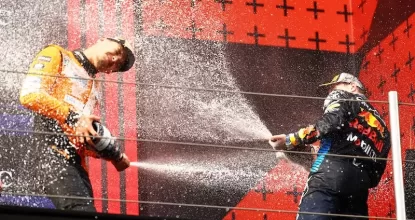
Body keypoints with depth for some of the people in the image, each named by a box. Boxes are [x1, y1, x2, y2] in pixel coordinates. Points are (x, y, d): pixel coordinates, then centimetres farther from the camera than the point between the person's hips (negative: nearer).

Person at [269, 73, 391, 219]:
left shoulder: (345, 100, 15)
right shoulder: (381, 127, 34)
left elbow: (329, 124, -7)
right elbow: (377, 169, 23)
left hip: (334, 171, -7)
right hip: (359, 186, 7)